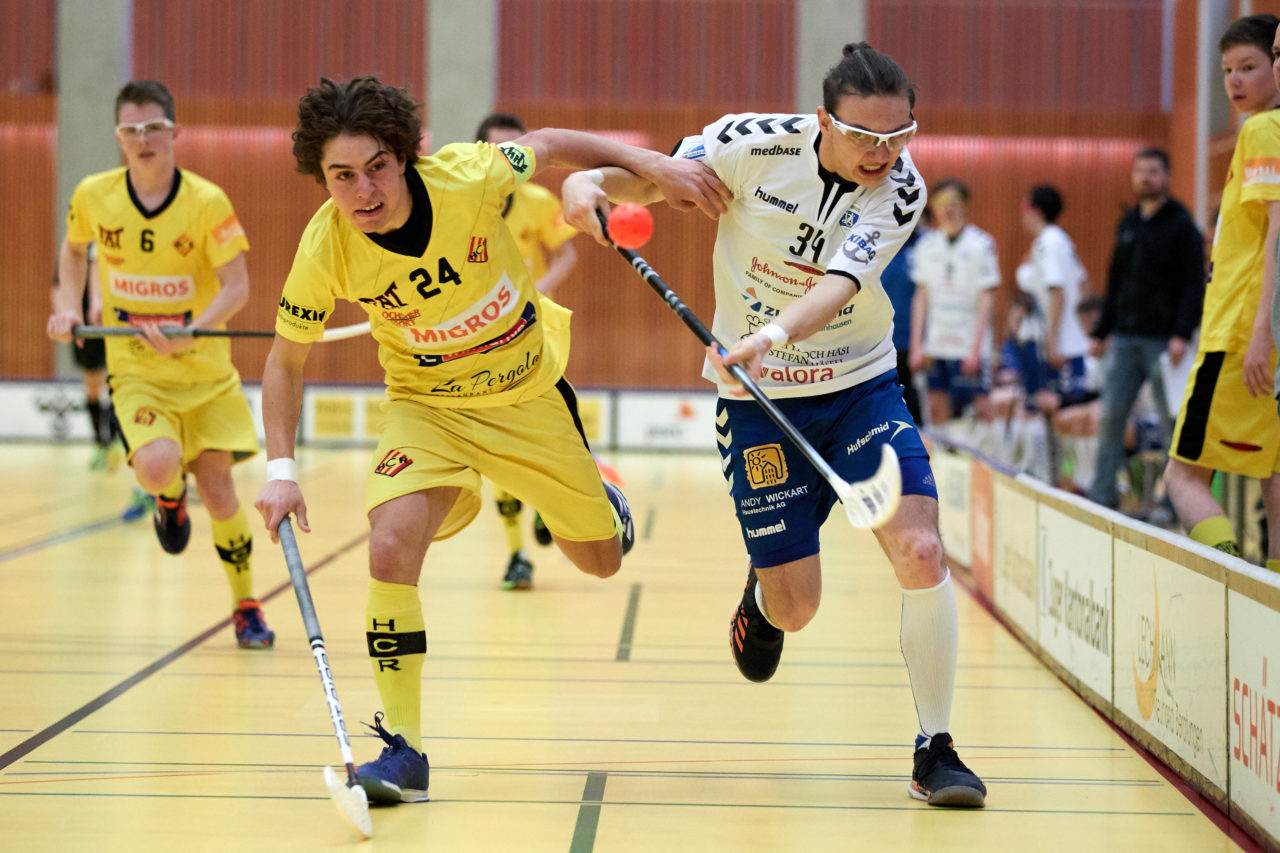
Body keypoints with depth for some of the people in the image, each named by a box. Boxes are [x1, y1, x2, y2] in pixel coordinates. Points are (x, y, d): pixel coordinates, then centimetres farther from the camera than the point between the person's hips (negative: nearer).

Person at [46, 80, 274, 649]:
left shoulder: (207, 202, -13)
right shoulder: (93, 196, -5)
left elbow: (237, 287, -14)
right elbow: (74, 249, 18)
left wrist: (188, 333, -29)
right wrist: (69, 307, 3)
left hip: (205, 371, 0)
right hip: (135, 372, 1)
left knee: (217, 488, -3)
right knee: (157, 466, -26)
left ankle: (245, 607, 18)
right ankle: (169, 500, 14)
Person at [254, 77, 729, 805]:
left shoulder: (468, 175, -28)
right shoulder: (325, 251, -24)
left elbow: (550, 145, -6)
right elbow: (287, 360, -8)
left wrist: (654, 165, -14)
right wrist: (282, 467, -19)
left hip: (530, 394, 1)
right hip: (427, 407, -1)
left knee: (602, 559, 13)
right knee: (392, 550, -26)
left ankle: (599, 495, 52)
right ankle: (404, 751, -11)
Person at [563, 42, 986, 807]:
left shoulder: (901, 190, -14)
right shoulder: (754, 144, -16)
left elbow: (841, 281, -29)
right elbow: (651, 179, -3)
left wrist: (777, 332, -49)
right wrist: (591, 180, -26)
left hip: (861, 387, 1)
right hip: (758, 399, -1)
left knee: (922, 554, -17)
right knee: (796, 608, -3)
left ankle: (936, 750, 1)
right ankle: (762, 594, 39)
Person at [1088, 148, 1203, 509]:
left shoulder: (1181, 226, -3)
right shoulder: (1127, 224, 15)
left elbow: (1193, 285, -9)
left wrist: (1182, 335, -20)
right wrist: (1100, 331, 15)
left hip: (1162, 340, -6)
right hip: (1124, 338, 6)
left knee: (1172, 419, -1)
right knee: (1111, 415, 2)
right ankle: (1103, 491, 7)